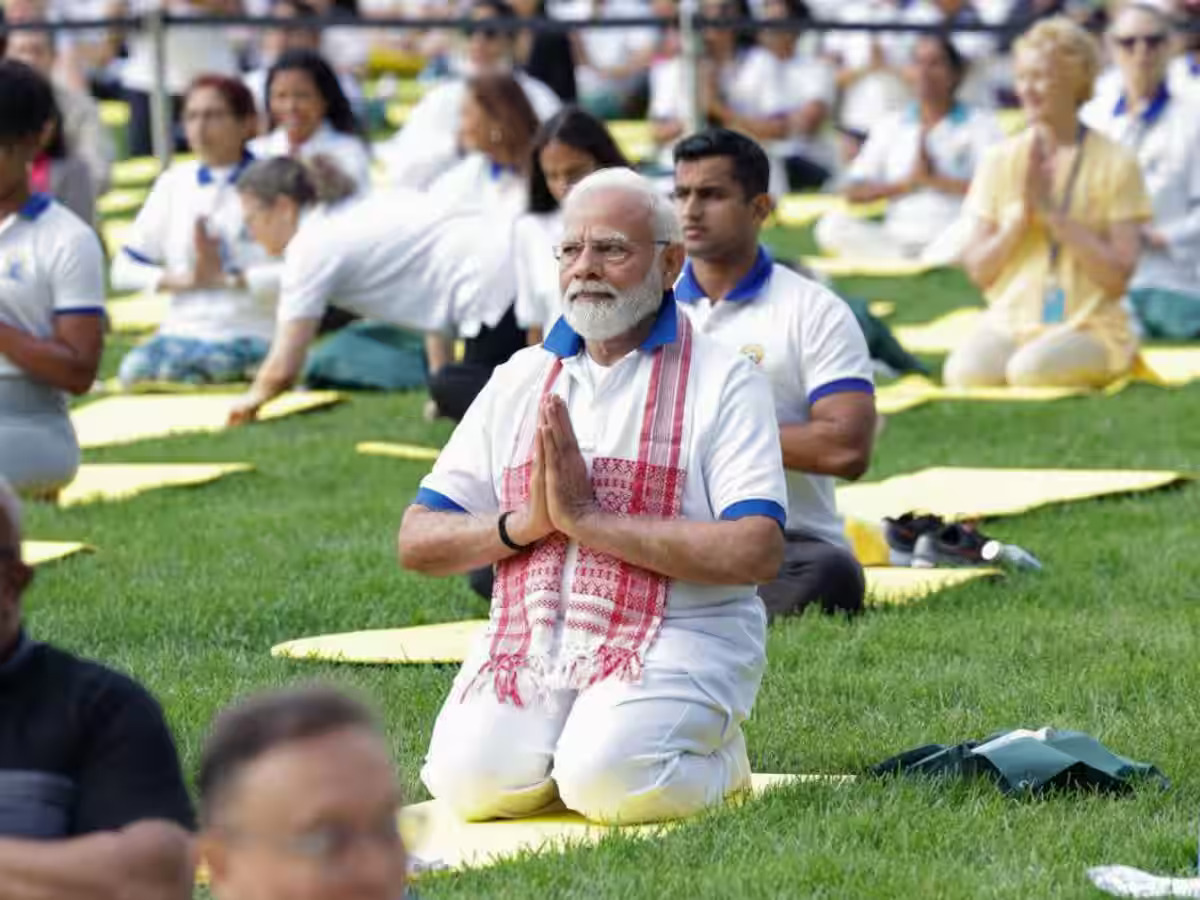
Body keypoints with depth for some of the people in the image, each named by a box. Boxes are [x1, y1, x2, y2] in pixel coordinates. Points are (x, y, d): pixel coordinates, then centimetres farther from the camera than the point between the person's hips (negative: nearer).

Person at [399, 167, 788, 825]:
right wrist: (527, 523, -9)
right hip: (529, 639, 4)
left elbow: (756, 553, -14)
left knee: (608, 784, -29)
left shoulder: (723, 381, 1)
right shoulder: (518, 380, 16)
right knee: (471, 780, -23)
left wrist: (587, 519, -14)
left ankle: (717, 756, 4)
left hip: (673, 639, -4)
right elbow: (416, 542, 12)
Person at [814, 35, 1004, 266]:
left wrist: (936, 180, -7)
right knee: (833, 223, -24)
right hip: (896, 238, 3)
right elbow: (854, 192, 11)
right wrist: (907, 183, -3)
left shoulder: (980, 124, 11)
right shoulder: (890, 126, 20)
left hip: (950, 239, -3)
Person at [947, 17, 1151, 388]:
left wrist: (1050, 210, -15)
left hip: (1090, 326, -2)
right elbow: (978, 271, 5)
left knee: (1030, 370, -35)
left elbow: (1117, 276, -10)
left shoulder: (1115, 163, -3)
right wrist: (1021, 214, -11)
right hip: (1009, 322, 2)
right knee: (964, 371, -31)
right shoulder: (1001, 160, 7)